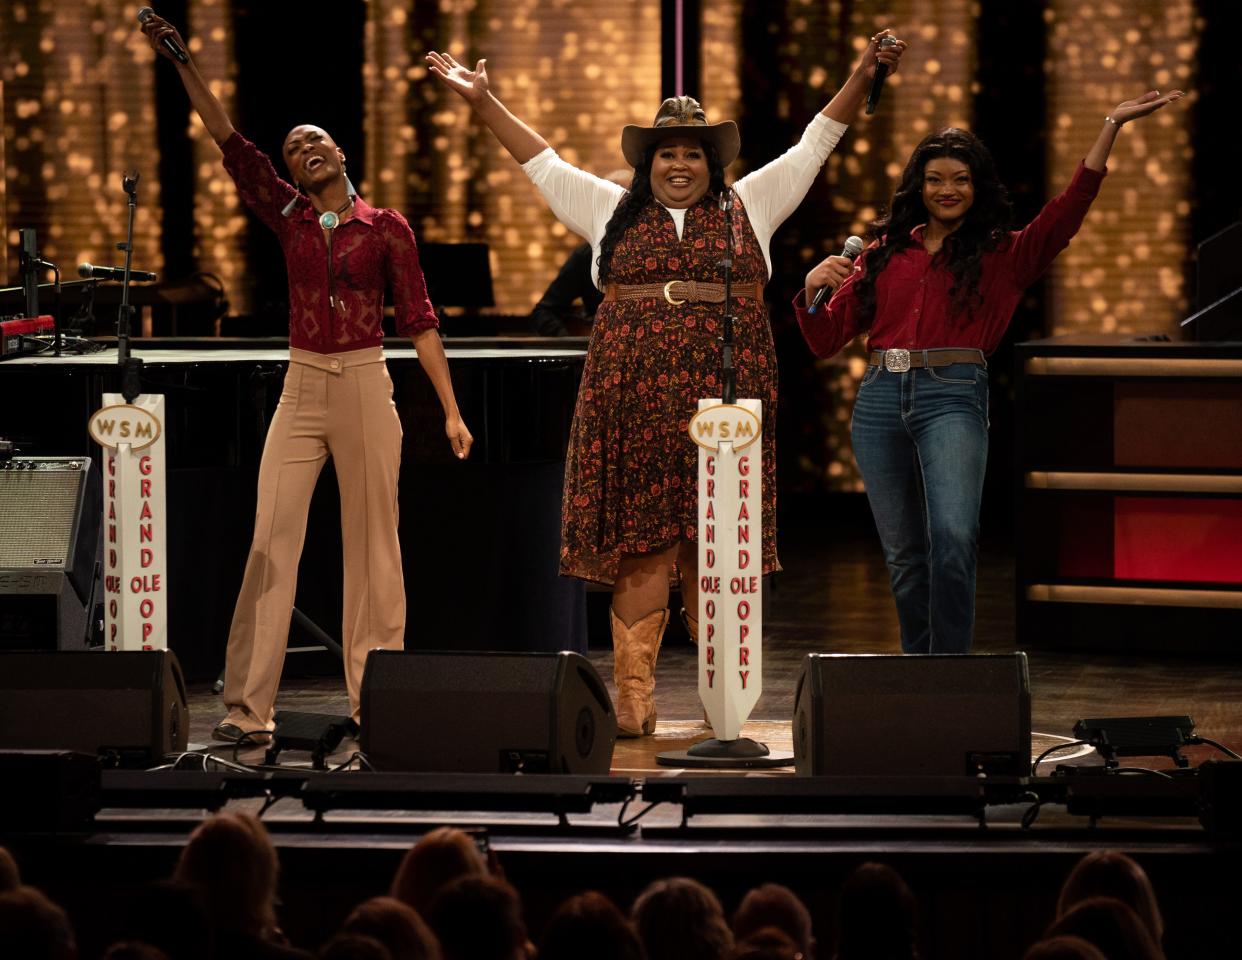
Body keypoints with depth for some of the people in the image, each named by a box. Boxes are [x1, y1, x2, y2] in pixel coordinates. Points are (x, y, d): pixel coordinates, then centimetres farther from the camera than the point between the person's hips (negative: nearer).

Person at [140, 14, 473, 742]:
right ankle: (249, 709, -6)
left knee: (372, 544, 0)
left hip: (366, 388, -2)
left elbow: (420, 320, 0)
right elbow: (231, 143, 1)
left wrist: (451, 410, -5)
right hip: (302, 388, 2)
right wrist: (183, 64, -6)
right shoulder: (289, 217, 8)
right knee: (271, 541, -5)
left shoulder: (387, 229, 1)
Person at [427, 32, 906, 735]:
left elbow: (814, 146, 16)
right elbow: (544, 164, 22)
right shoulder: (613, 211, 18)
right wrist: (485, 104, 21)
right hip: (635, 398, 1)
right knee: (641, 543, -6)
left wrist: (862, 80, 9)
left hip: (722, 399, 0)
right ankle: (634, 699, -7)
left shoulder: (747, 207, 15)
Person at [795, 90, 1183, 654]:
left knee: (953, 538, -22)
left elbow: (1066, 212, -4)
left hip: (953, 399, -3)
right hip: (880, 399, 3)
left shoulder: (1002, 255, 10)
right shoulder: (885, 253, 16)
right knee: (903, 555, 6)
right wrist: (812, 291, -5)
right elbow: (826, 338, 16)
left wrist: (1111, 127, -10)